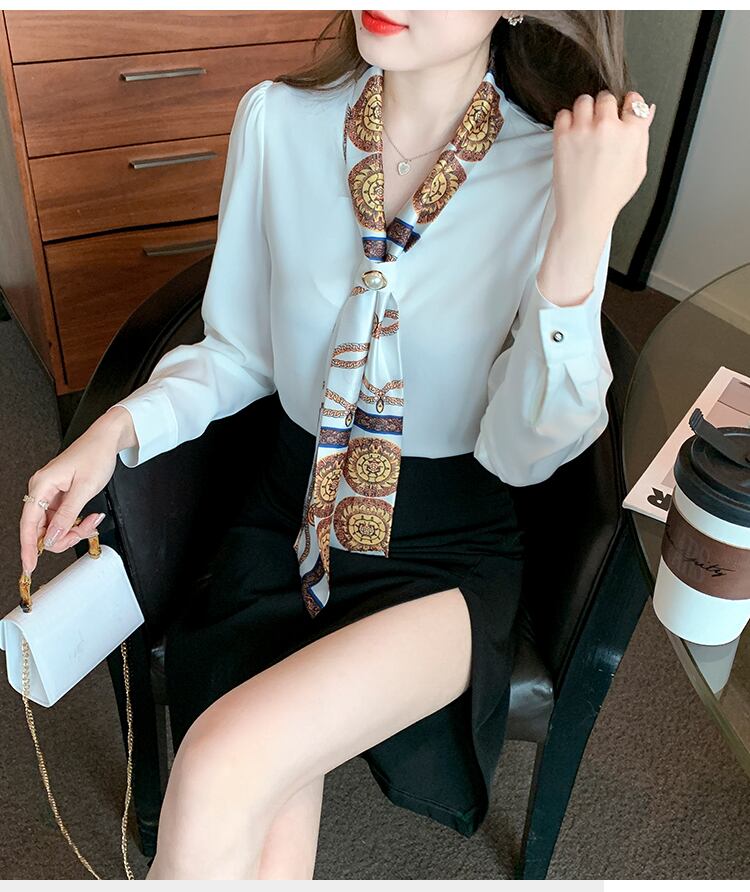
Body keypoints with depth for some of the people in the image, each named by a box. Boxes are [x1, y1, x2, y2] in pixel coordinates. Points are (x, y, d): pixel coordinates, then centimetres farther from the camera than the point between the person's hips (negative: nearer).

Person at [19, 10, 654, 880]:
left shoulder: (558, 171, -11)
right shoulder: (276, 121, -5)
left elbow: (520, 453, -11)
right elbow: (243, 350, 7)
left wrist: (580, 235, -23)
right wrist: (120, 425, -10)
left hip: (448, 546, -2)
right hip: (289, 507, 2)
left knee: (221, 769, -25)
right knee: (266, 853, -14)